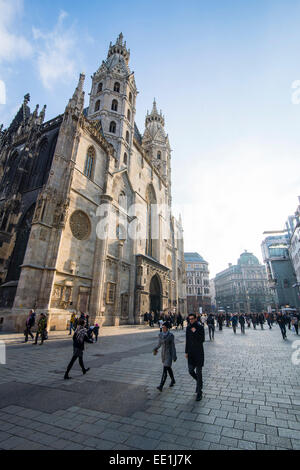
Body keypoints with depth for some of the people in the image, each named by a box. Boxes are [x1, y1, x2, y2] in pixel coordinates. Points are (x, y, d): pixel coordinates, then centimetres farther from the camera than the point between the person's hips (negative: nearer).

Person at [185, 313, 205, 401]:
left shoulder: (200, 327, -11)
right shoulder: (188, 327, 2)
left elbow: (202, 340, -16)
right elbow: (187, 340, 9)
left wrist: (195, 332, -24)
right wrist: (186, 352, 11)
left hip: (199, 353, -4)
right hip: (191, 353, 5)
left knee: (198, 372, 2)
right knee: (191, 371, 8)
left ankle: (199, 393, 18)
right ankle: (199, 382, 37)